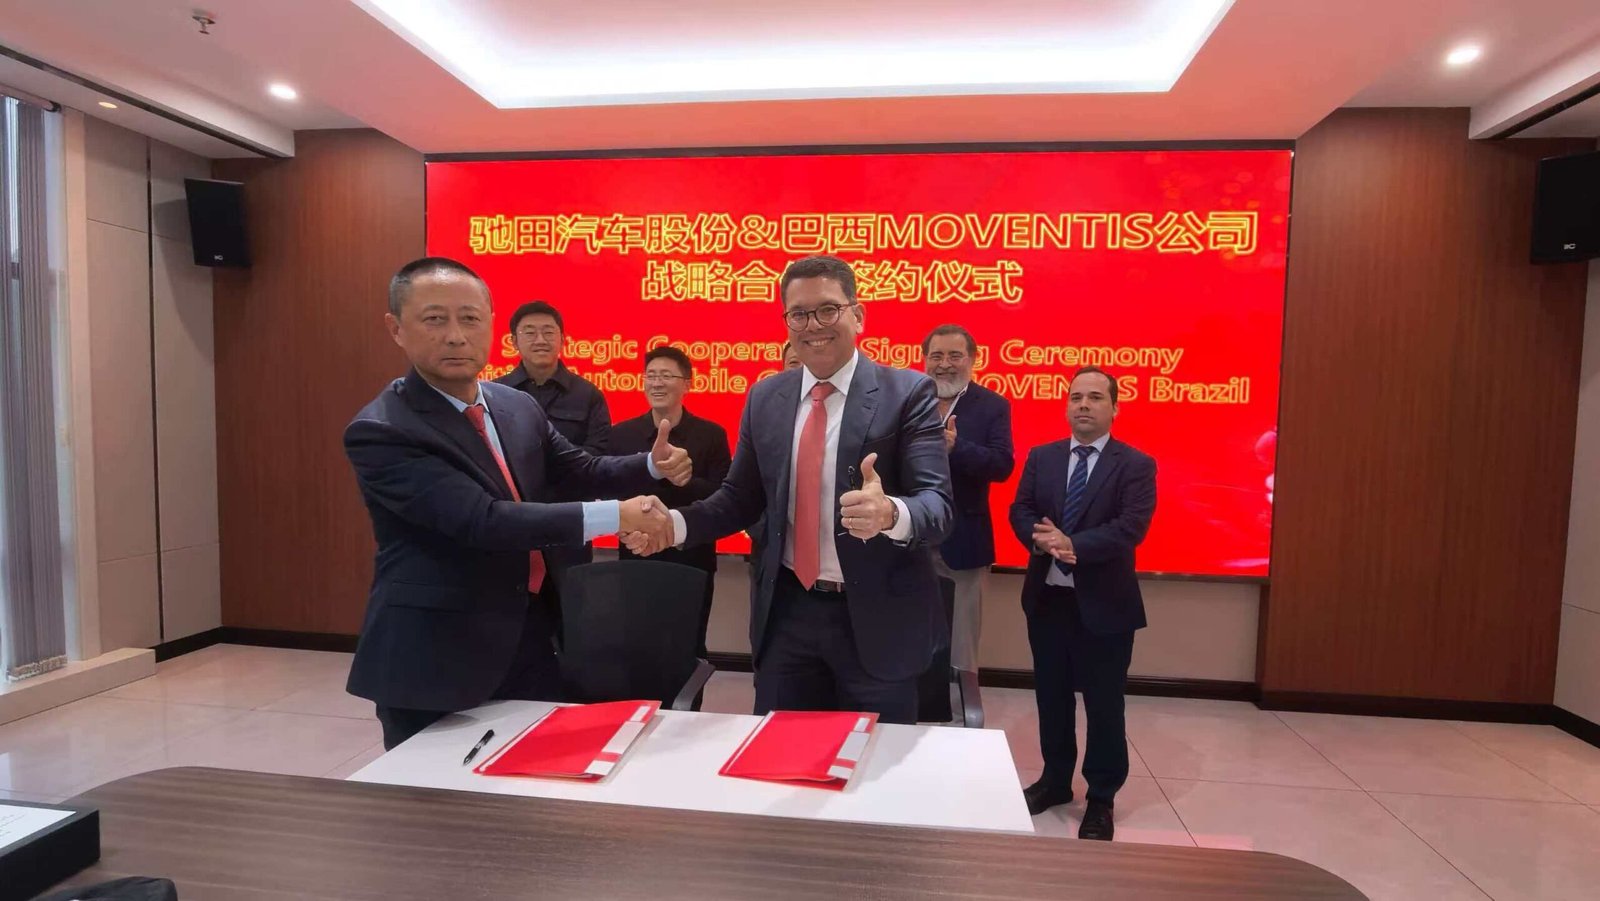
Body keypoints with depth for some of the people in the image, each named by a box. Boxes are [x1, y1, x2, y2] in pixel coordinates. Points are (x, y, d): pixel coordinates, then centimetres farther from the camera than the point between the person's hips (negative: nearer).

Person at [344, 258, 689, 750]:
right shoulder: (380, 431, -18)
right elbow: (482, 520, -28)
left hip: (528, 640, 7)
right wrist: (613, 516, -30)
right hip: (435, 660, -6)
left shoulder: (519, 407, 3)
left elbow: (583, 471, 10)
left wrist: (654, 465, -10)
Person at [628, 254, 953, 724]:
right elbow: (741, 496, 7)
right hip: (787, 611, 4)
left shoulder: (907, 392, -10)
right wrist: (676, 523, -11)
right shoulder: (765, 398, 4)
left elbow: (937, 503, -18)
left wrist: (891, 513, -41)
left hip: (876, 617, -3)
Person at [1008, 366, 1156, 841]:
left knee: (1104, 704, 8)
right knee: (1051, 697, 16)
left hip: (1104, 602, -3)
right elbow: (1020, 510, 1)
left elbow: (1131, 527, -17)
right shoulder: (1041, 457, 7)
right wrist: (1040, 538, -20)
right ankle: (1055, 780, 35)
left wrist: (1073, 544, -27)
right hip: (1047, 597, 4)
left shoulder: (1136, 465, -5)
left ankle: (1101, 798, 27)